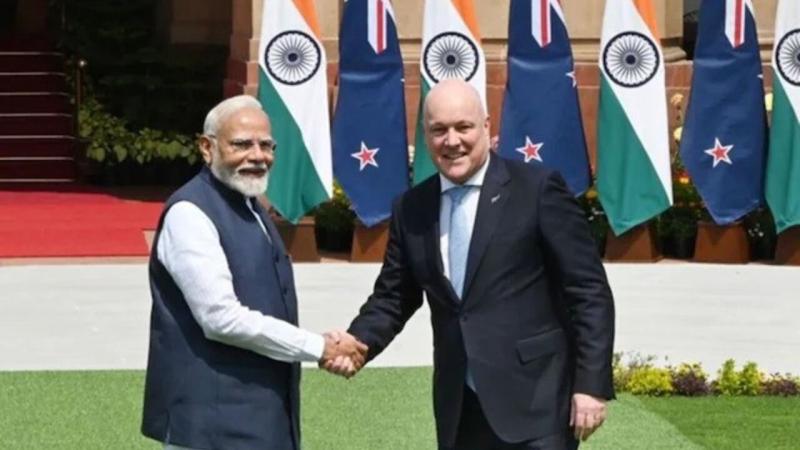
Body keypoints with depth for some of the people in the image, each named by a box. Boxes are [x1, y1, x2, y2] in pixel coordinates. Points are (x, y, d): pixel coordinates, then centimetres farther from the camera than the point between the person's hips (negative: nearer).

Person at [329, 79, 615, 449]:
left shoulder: (538, 189, -5)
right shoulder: (411, 209, 9)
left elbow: (589, 292, -6)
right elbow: (392, 298, 16)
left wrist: (592, 383, -11)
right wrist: (357, 343, -5)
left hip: (535, 402, -5)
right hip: (459, 410, 5)